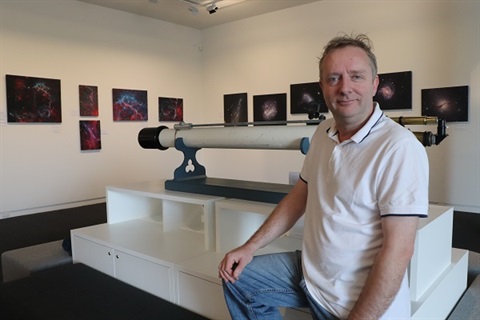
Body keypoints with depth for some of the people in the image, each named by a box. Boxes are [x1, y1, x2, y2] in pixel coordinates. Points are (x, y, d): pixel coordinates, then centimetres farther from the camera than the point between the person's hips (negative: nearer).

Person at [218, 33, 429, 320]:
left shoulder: (399, 148, -24)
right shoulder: (323, 132, 0)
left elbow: (398, 250, -25)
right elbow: (299, 196, 8)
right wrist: (250, 247, 5)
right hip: (310, 272, 7)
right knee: (237, 278, 12)